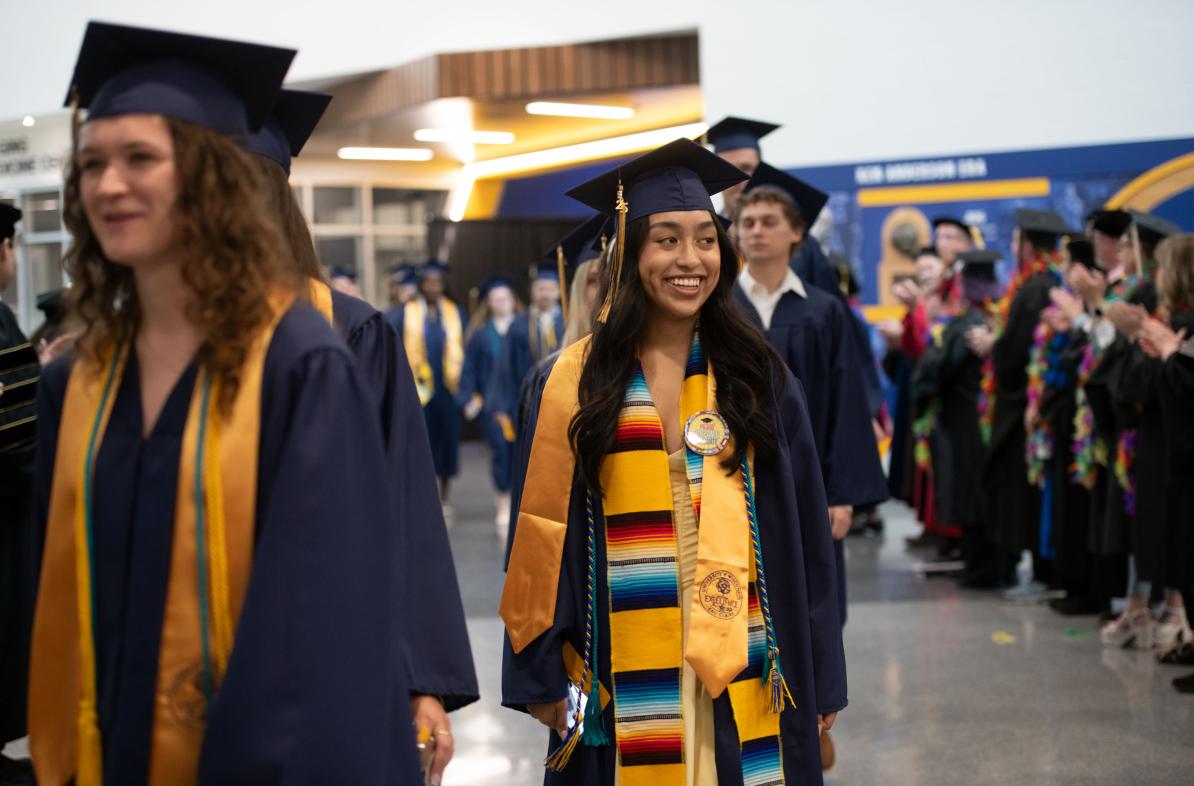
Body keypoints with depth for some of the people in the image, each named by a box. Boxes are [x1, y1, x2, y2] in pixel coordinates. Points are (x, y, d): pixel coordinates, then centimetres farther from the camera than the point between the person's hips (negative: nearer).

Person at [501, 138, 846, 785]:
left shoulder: (760, 380, 6)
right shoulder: (579, 380, 1)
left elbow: (804, 537, 6)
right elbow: (546, 531, 1)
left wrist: (818, 679, 3)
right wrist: (544, 673, -4)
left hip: (742, 677, 1)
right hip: (625, 681, -1)